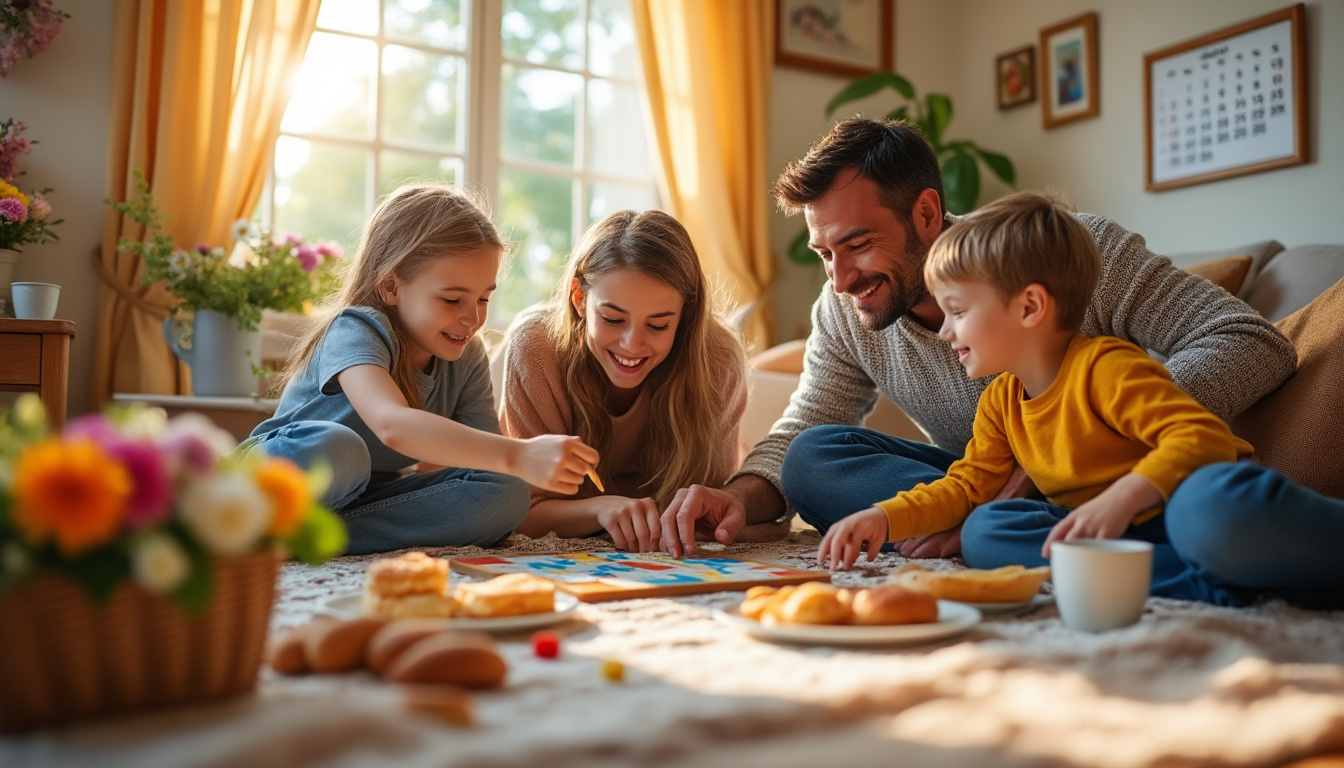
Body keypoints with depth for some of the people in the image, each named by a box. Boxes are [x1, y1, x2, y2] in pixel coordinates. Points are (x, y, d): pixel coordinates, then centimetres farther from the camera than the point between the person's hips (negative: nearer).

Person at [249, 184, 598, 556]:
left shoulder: (467, 357, -2)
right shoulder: (355, 332, -23)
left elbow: (484, 453, -5)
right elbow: (392, 424, -45)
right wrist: (517, 456, -55)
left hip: (371, 496, 7)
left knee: (506, 495, -21)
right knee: (335, 447, -41)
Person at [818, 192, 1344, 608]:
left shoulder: (1105, 368, -14)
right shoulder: (1000, 403, 11)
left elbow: (1206, 437, -22)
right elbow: (967, 485, 14)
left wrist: (1121, 499, -36)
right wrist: (885, 518, -1)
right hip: (1120, 539, 9)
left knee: (1212, 502, -43)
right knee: (983, 531, -16)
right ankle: (1214, 585, -25)